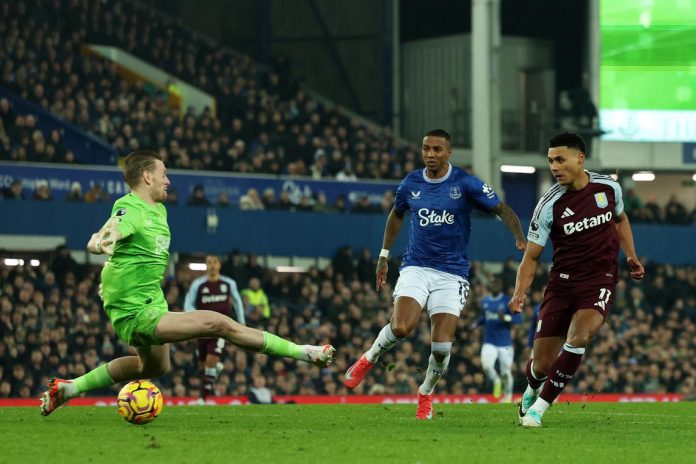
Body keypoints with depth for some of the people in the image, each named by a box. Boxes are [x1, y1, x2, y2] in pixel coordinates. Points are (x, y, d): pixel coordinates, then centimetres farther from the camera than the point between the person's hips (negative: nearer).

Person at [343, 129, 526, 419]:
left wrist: (520, 238, -27)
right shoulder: (411, 184, 3)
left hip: (452, 273, -1)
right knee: (401, 328, -24)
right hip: (416, 268, 1)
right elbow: (396, 215, 22)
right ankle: (368, 359, 7)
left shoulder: (465, 184, -7)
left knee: (442, 345, -10)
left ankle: (426, 393, 19)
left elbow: (502, 210, -9)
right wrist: (384, 256, 22)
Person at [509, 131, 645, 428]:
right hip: (562, 281, 0)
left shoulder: (609, 187, -2)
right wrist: (520, 292, -22)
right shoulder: (549, 205, -10)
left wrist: (631, 256, 11)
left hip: (600, 279, 0)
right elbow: (532, 256, -6)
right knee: (542, 364, -1)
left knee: (578, 339, -27)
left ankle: (539, 408, -17)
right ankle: (531, 391, 38)